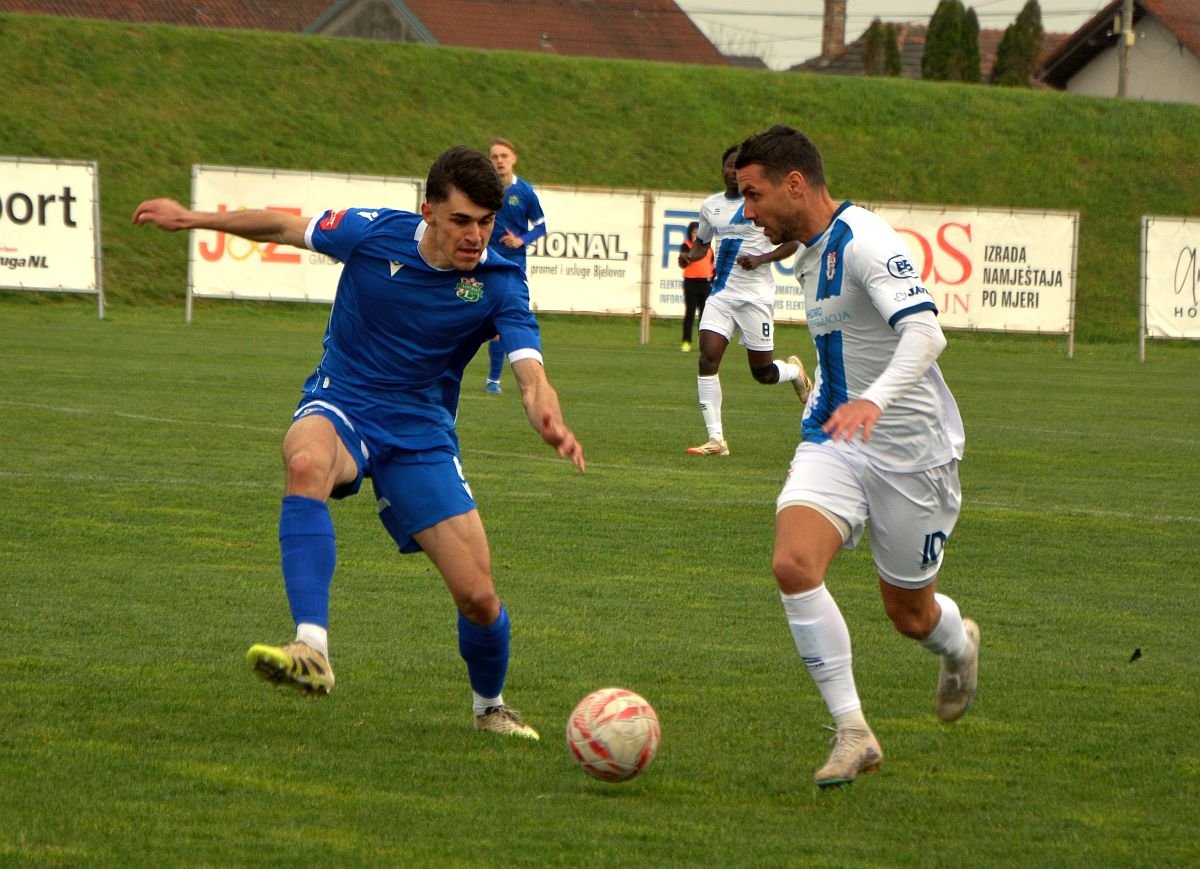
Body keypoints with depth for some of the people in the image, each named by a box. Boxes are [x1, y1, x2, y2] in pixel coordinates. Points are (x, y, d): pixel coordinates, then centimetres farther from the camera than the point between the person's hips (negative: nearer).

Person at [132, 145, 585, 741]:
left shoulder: (499, 284, -13)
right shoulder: (374, 234, -11)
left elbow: (531, 376, -25)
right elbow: (287, 228, 7)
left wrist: (550, 422, -47)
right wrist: (196, 219, 6)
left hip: (421, 434, 1)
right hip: (340, 407, -1)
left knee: (479, 596, -6)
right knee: (306, 462, -40)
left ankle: (490, 707, 29)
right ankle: (312, 651, -50)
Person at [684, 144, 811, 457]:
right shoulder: (711, 205, 10)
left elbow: (793, 241, -3)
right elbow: (702, 242, 25)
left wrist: (761, 259, -17)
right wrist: (691, 255, 2)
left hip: (755, 295, -4)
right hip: (721, 293, 4)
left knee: (762, 372, 1)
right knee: (708, 359, -14)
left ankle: (795, 371, 39)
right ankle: (716, 439, -11)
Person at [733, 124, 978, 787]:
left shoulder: (866, 242, -19)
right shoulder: (809, 256, 10)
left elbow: (924, 331, -34)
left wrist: (874, 400, -49)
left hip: (910, 452, -7)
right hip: (834, 442, 7)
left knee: (908, 613, 8)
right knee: (793, 563, -21)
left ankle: (959, 645, 46)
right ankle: (852, 732, -16)